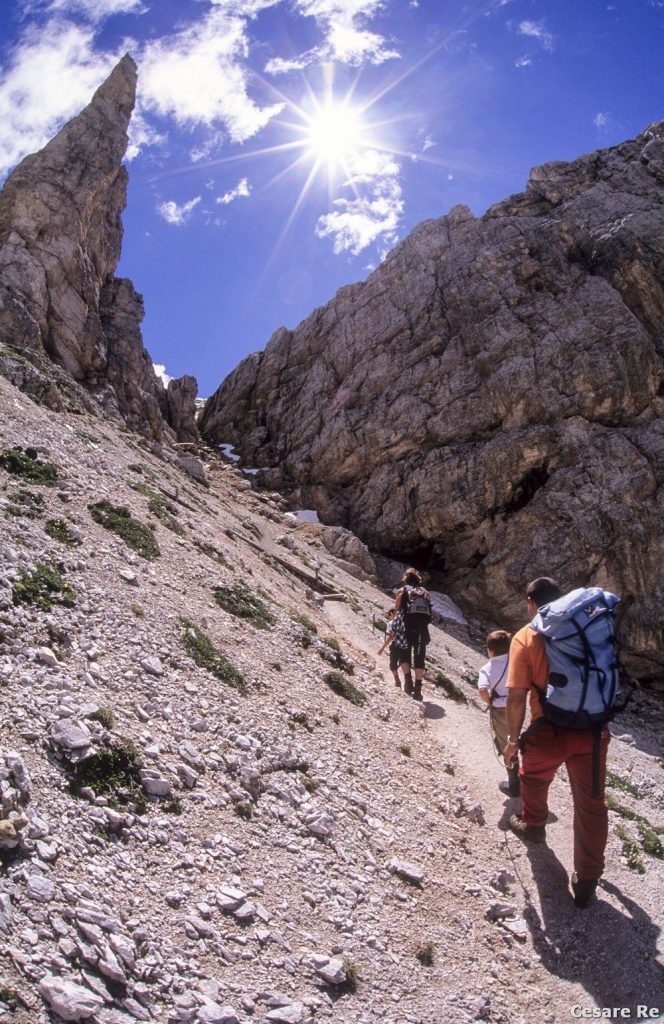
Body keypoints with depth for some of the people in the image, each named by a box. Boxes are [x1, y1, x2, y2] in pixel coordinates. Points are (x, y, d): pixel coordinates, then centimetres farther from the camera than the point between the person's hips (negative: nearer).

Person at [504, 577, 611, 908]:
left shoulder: (525, 638, -9)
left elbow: (516, 697, -13)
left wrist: (513, 739, -2)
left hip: (549, 732, -3)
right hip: (592, 730, 3)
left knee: (533, 779, 28)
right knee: (591, 805, 13)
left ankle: (533, 826, 51)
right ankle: (586, 882, 21)